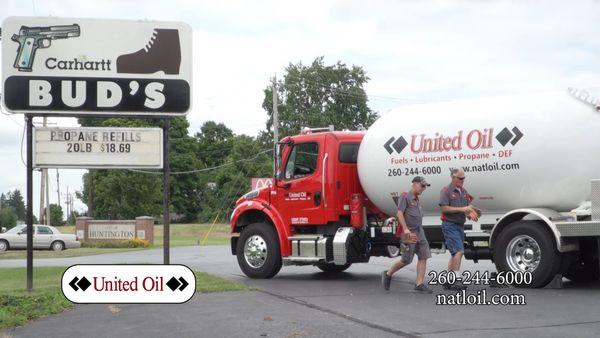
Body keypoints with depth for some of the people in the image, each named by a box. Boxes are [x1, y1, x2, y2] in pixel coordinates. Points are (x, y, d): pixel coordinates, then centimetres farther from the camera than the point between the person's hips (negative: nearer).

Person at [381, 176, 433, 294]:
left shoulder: (417, 200, 19)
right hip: (409, 233, -8)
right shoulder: (405, 197, -6)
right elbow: (400, 213, -15)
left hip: (419, 232, 8)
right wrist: (405, 229, -24)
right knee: (406, 260, -5)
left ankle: (419, 283, -2)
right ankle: (388, 274, 15)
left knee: (423, 257, -2)